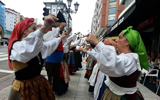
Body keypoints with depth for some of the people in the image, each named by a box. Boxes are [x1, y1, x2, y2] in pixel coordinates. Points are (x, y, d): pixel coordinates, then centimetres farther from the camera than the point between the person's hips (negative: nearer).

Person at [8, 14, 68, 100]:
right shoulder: (16, 46, -20)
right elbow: (26, 49, -43)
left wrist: (60, 38, 32)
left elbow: (48, 45, 22)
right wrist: (44, 28, -53)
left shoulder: (36, 45, 6)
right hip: (24, 88, -7)